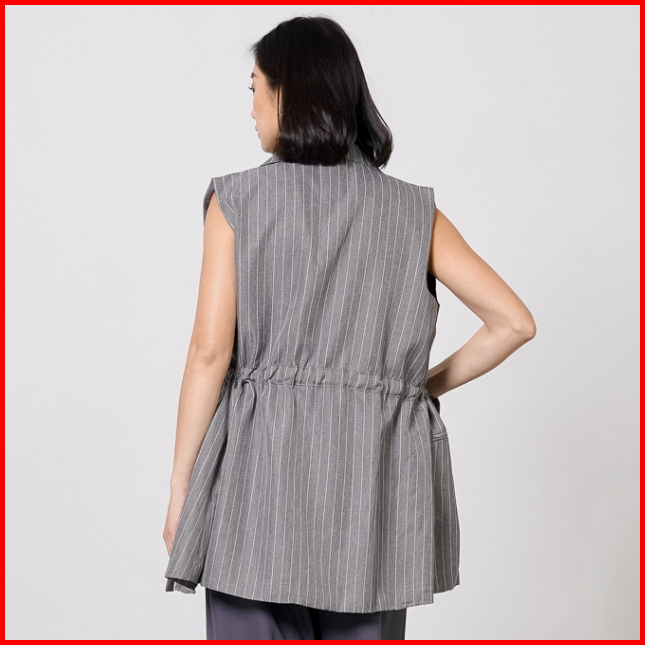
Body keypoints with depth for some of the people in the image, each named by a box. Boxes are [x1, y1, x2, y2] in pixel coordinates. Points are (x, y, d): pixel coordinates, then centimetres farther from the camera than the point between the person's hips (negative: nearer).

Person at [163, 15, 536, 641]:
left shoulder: (237, 202, -2)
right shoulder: (413, 212, 4)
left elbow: (210, 350, -6)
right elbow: (513, 322, -1)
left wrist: (181, 490, 0)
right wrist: (425, 387, 11)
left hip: (262, 470, -2)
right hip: (374, 481, 3)